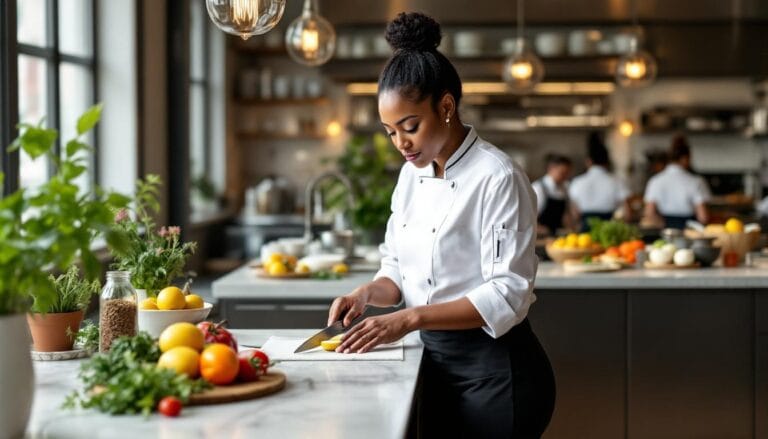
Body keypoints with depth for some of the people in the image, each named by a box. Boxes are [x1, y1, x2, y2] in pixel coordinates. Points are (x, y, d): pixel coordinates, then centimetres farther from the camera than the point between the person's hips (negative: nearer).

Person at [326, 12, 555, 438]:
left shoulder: (497, 178, -17)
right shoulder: (411, 175, 6)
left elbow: (507, 294, -22)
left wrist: (411, 318, -28)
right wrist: (369, 292, -9)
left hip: (495, 370, -7)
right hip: (436, 363, 7)